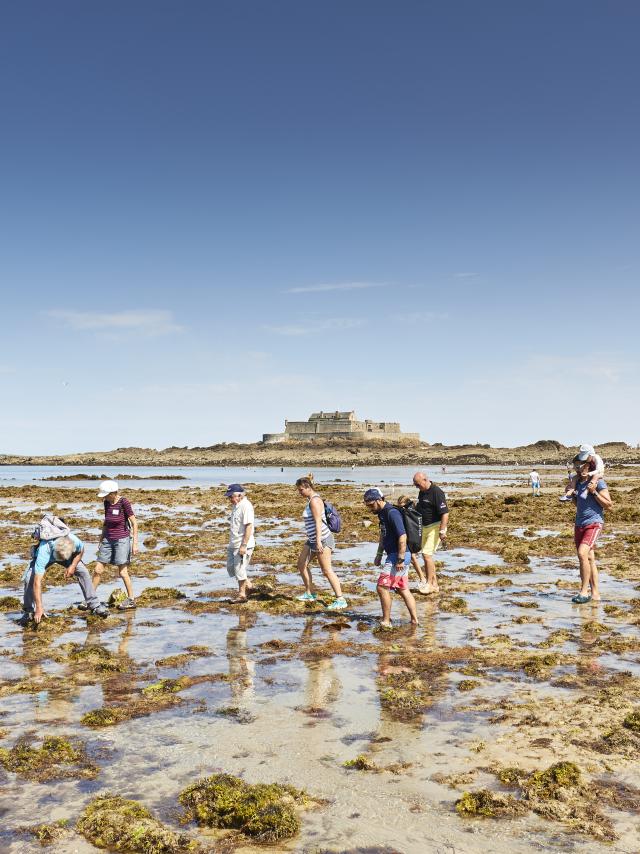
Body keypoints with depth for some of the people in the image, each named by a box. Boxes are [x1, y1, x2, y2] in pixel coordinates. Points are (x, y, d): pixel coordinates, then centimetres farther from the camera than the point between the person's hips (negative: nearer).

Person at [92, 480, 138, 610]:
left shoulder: (124, 502, -15)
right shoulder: (107, 503, 3)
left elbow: (134, 523, -12)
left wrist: (135, 543, -14)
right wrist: (101, 540, 19)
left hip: (122, 540, -6)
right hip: (108, 540, 6)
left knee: (122, 572, -3)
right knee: (98, 569, 5)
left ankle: (131, 600, 10)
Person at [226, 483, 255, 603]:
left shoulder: (246, 506, -18)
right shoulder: (235, 505, 12)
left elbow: (249, 526, -22)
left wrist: (244, 545, -24)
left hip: (242, 545, -10)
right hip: (233, 544, 10)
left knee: (239, 569, -2)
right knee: (230, 567, 14)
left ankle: (242, 594, 12)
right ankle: (248, 585, 29)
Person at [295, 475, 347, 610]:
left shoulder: (314, 500, -16)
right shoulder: (310, 500, 14)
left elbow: (318, 522, -23)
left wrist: (318, 541, -27)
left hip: (322, 538, -10)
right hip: (312, 539, 10)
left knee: (327, 570, -9)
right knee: (301, 564, 13)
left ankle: (340, 600, -6)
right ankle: (310, 594, 23)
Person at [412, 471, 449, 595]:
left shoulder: (436, 492, -19)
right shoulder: (422, 492, 8)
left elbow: (445, 513, -22)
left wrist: (442, 532, -24)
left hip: (435, 527, -9)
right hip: (425, 527, 9)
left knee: (427, 553, -14)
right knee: (425, 555, 9)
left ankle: (429, 584, -5)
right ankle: (435, 585, 17)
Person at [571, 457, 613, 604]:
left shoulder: (598, 482, -8)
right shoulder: (578, 483, 13)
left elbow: (609, 505, -9)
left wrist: (594, 492, -18)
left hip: (594, 524, -8)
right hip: (579, 524, 8)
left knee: (582, 553, -22)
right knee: (589, 559, 8)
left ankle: (584, 591, -15)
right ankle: (595, 594, 14)